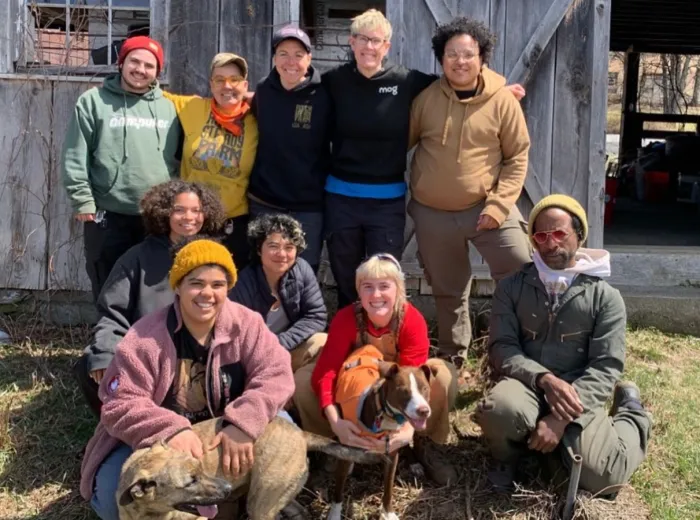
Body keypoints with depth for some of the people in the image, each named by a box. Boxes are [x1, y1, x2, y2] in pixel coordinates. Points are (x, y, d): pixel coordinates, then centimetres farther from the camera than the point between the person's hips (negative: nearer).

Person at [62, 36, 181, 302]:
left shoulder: (169, 107, 9)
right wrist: (83, 201, -7)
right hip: (108, 217, -2)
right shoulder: (94, 101, 1)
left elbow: (182, 158, 14)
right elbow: (75, 157, -2)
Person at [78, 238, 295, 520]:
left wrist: (242, 424, -40)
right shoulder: (145, 337, -19)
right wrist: (170, 430, -43)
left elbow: (276, 374, -22)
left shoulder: (245, 324, -12)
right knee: (116, 497, -28)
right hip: (154, 442, -2)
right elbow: (120, 405, -23)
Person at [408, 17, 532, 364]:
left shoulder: (502, 101, -7)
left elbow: (517, 157, -4)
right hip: (432, 213, 2)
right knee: (447, 292, 16)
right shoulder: (426, 98, -2)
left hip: (487, 208, -2)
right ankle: (452, 358, 36)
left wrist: (499, 205, -13)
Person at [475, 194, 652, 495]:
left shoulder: (605, 297, 1)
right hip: (528, 386, 0)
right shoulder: (512, 287, 6)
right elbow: (501, 349, -1)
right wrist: (544, 379, -21)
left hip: (577, 397, 0)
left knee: (600, 478, -21)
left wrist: (561, 418, -19)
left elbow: (606, 367, -6)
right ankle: (506, 457, 2)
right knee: (499, 410, -36)